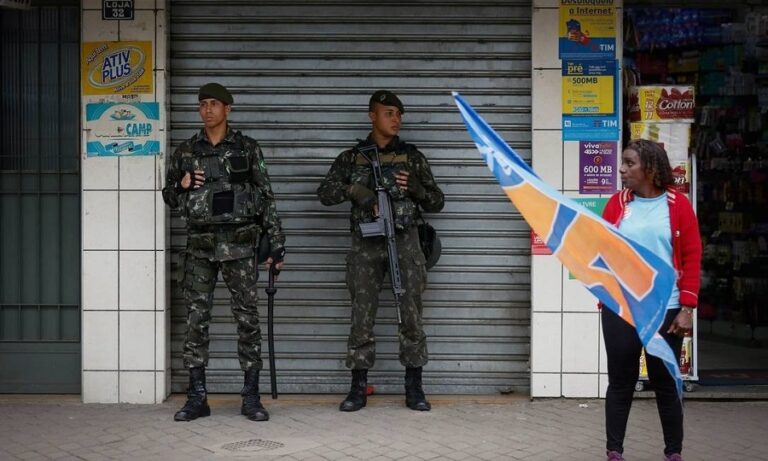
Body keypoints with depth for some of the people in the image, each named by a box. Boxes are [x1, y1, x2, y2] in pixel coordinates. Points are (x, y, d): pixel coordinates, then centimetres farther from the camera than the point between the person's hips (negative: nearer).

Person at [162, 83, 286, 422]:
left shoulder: (247, 149, 4)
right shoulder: (185, 152, 10)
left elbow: (266, 197, 4)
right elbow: (169, 196, 17)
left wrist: (276, 245, 0)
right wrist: (182, 185, -6)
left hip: (239, 243, -2)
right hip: (199, 245, 2)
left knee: (247, 318, -1)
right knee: (196, 318, 1)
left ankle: (251, 397, 6)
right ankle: (197, 397, 9)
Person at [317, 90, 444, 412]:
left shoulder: (412, 157, 10)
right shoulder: (351, 158, 9)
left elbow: (436, 202, 10)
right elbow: (325, 193, -1)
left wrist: (415, 188, -10)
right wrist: (354, 190, -18)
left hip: (404, 242, 0)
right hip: (366, 244, 0)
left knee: (411, 315, -2)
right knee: (362, 316, 1)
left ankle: (414, 389, 6)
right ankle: (358, 388, 10)